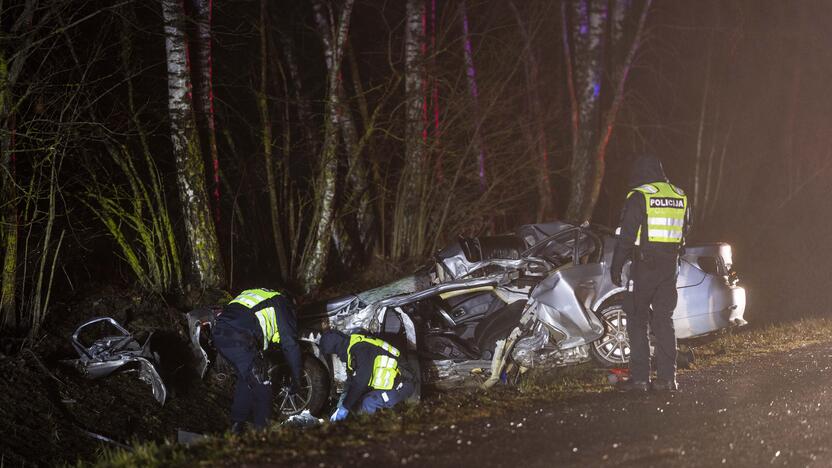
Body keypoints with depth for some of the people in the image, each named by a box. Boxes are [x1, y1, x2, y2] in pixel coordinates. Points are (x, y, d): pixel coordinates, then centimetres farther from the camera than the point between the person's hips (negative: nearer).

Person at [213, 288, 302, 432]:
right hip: (239, 339, -8)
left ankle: (236, 426, 29)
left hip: (219, 334, 8)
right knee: (261, 385, 4)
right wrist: (296, 379, 16)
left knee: (245, 379, 26)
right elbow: (290, 345, 9)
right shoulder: (283, 306, 15)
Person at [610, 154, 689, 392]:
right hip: (670, 266, 6)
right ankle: (667, 377, 7)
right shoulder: (680, 196, 10)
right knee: (664, 320, 10)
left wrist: (616, 266, -5)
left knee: (637, 321, 0)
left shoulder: (638, 197, -9)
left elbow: (626, 236, -11)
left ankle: (639, 377, -4)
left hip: (644, 266, -5)